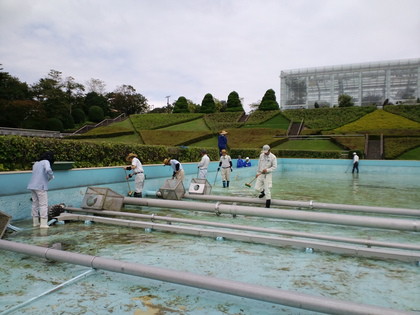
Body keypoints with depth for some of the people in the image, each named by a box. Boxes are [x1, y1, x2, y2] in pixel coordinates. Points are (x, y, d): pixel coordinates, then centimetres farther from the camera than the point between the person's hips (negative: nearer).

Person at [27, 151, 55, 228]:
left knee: (35, 203, 13)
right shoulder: (46, 162, -5)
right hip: (40, 186, -8)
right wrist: (52, 176, -6)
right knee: (43, 204, -4)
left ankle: (35, 222, 19)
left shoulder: (36, 163, 18)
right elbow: (48, 170, -24)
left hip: (32, 186, 8)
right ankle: (43, 223, -7)